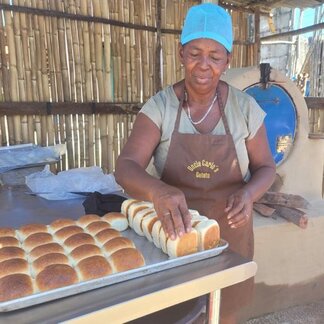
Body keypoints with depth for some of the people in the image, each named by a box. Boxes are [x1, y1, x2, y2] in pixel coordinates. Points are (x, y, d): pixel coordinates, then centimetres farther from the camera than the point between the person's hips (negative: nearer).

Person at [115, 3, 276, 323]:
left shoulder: (245, 108, -8)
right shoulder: (159, 106, -12)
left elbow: (265, 167, 1)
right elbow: (125, 168, -21)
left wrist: (249, 193, -21)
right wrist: (158, 190, -42)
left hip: (229, 234, 1)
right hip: (175, 231, -1)